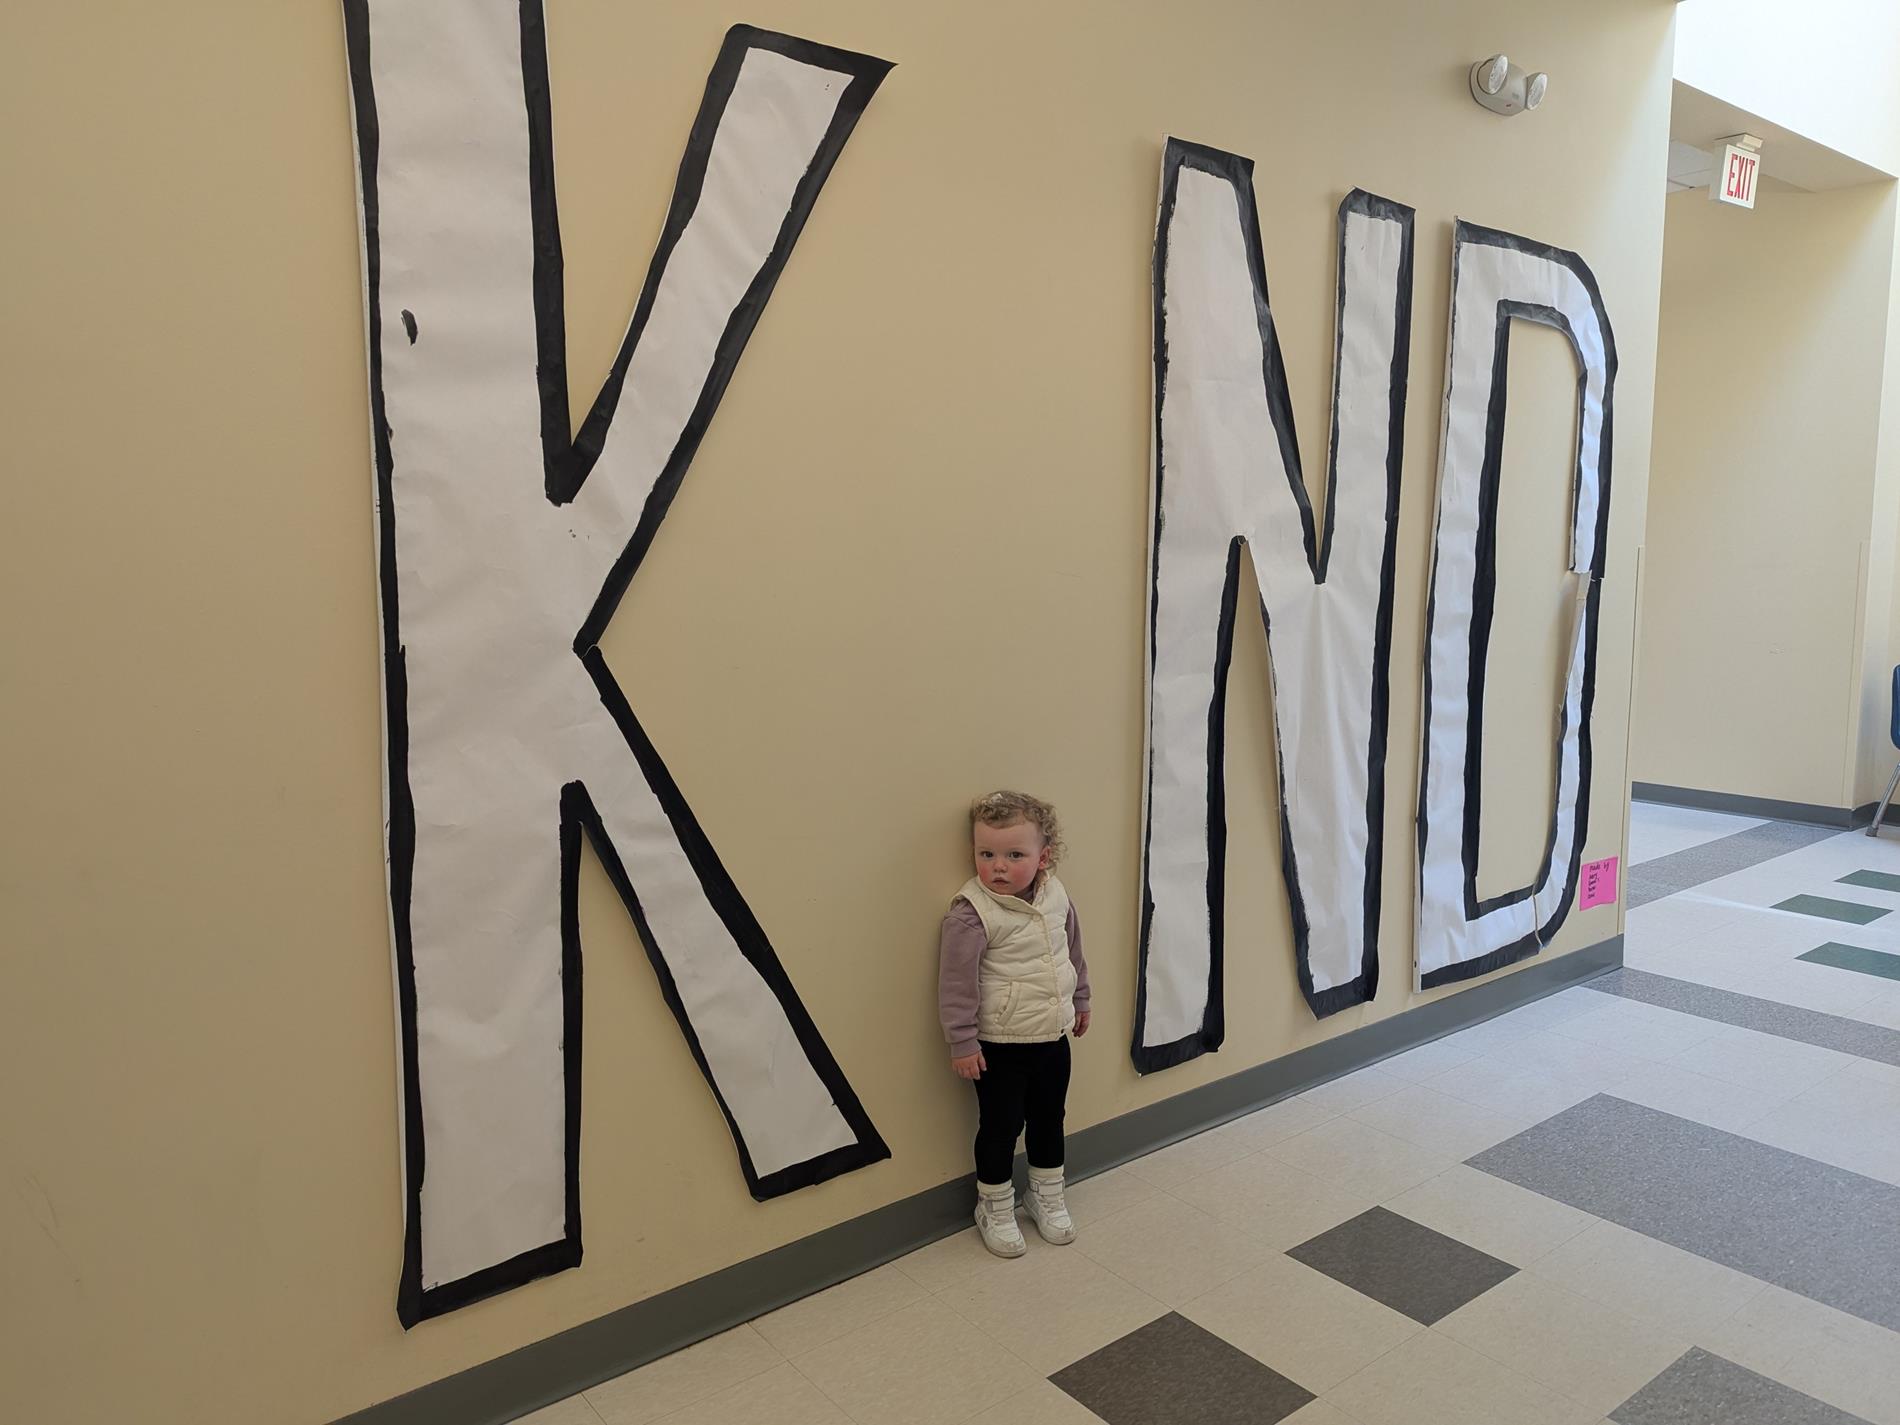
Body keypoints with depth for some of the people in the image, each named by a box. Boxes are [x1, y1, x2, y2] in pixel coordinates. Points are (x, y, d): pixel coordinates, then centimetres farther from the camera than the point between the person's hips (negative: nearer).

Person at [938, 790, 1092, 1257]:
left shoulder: (1057, 896, -4)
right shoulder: (971, 913, -22)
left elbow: (1073, 951, 13)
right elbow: (956, 982, -19)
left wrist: (1080, 1000, 23)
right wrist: (963, 1043, -16)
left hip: (1053, 1038, 6)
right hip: (1000, 1047, -5)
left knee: (1049, 1119, 20)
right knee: (1000, 1127, 7)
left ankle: (1047, 1198, 41)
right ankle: (995, 1208, 30)